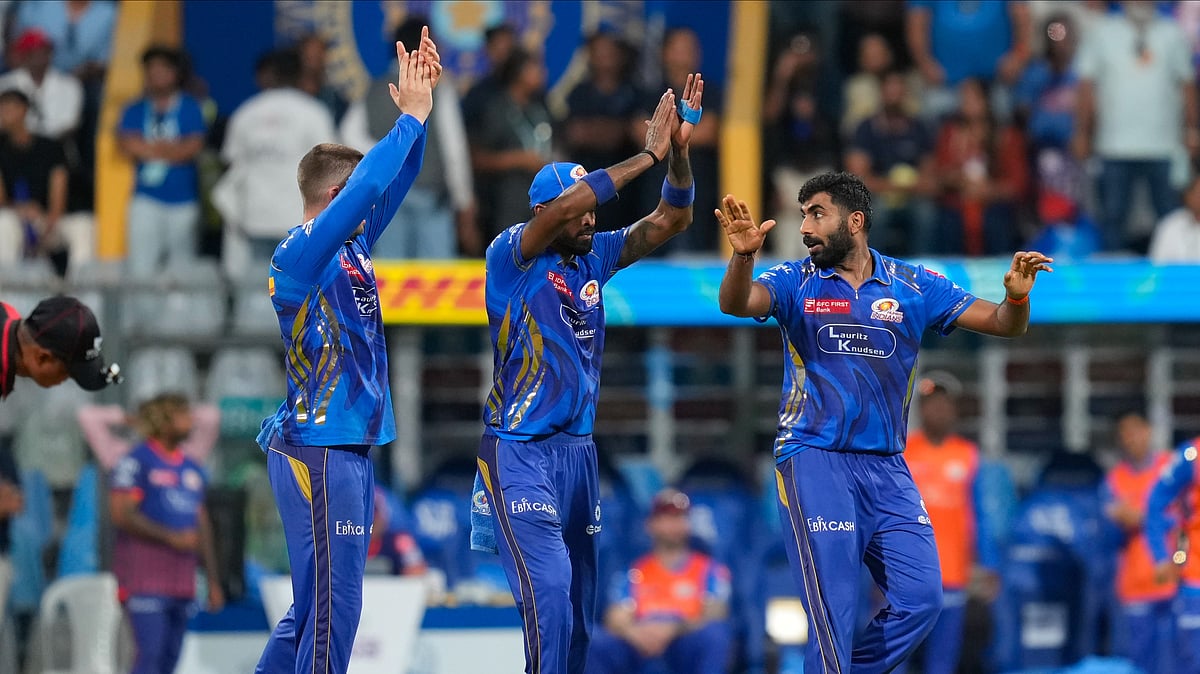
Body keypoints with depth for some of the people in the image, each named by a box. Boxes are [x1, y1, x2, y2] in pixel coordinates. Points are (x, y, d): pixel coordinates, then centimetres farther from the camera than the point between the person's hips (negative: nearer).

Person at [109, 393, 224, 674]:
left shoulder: (193, 470, 17)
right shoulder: (137, 462, -4)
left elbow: (202, 525, 20)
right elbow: (121, 514, -13)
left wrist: (213, 580, 15)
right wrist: (172, 537, -16)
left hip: (181, 583, 7)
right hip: (144, 575, -7)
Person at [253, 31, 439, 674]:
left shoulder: (350, 249, 12)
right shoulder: (301, 253, -13)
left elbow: (394, 183, 15)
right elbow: (367, 187, -24)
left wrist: (418, 110, 2)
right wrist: (411, 115, -16)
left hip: (346, 449, 10)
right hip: (321, 453, -10)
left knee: (314, 607, 12)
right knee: (332, 606, -8)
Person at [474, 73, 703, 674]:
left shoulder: (596, 255, 9)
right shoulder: (511, 255, -9)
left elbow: (670, 220, 7)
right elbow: (564, 206, -25)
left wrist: (678, 150, -9)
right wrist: (647, 156, -22)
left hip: (578, 447, 7)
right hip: (519, 451, -7)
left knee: (579, 598, 8)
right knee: (550, 592, -17)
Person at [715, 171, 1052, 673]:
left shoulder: (913, 286, 5)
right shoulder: (796, 282, 1)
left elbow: (1003, 324, 3)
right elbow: (736, 303, -17)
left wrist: (1017, 296, -20)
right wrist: (743, 256, -38)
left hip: (887, 467, 3)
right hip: (815, 462, -3)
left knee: (921, 599, -3)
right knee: (833, 613, -9)